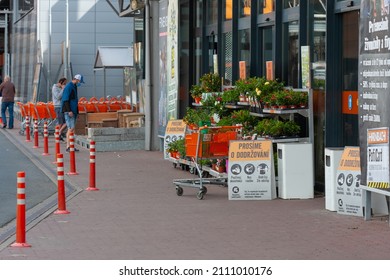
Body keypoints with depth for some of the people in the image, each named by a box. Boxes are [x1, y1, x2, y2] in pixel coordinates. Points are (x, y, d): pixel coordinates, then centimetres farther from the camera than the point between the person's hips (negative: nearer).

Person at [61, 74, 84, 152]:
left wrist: (76, 111, 21)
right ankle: (68, 146, -14)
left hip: (73, 111, 10)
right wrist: (69, 111, -24)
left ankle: (70, 146, 14)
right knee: (71, 128, -13)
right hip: (69, 111, -10)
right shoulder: (68, 87, -13)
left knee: (72, 128, 10)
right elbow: (65, 100, -18)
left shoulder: (74, 87, 18)